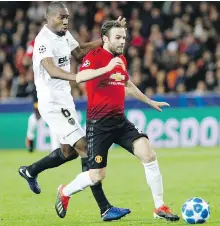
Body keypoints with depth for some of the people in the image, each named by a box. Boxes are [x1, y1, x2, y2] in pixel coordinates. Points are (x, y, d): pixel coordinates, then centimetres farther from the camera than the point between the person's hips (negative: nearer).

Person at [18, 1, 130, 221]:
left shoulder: (64, 35, 8)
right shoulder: (44, 40, -20)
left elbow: (79, 52, 27)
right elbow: (51, 70, -36)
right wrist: (78, 77, -52)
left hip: (65, 100, 10)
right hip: (52, 102, -10)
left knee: (69, 151, 20)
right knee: (84, 148, -15)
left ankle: (30, 171, 42)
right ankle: (105, 209, -16)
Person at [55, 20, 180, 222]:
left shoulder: (121, 59, 12)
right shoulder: (94, 56, -11)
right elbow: (80, 77, -32)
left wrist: (150, 102, 39)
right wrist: (107, 67, -41)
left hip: (120, 120, 6)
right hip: (98, 123, -6)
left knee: (149, 154, -13)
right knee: (97, 176, -3)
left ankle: (160, 207, -5)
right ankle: (64, 192, 28)